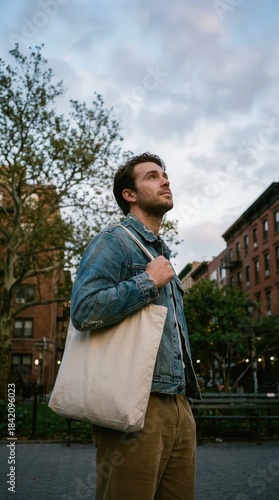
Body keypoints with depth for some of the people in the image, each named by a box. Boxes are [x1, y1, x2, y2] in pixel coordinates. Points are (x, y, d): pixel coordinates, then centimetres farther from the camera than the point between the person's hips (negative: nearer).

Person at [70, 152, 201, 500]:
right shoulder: (114, 241, -4)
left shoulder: (162, 254, 22)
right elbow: (83, 311, -20)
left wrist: (184, 398, 20)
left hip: (179, 405, 8)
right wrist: (149, 282, -13)